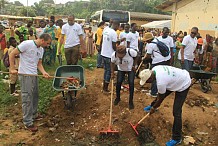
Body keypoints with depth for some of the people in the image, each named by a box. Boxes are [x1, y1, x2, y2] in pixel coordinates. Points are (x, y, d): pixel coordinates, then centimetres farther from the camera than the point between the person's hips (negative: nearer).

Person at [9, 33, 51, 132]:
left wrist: (44, 72, -5)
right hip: (25, 75, -8)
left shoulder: (41, 49, 10)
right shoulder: (27, 44, -15)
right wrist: (12, 68, -13)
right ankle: (28, 122, 5)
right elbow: (12, 54, -11)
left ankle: (34, 115, 35)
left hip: (34, 75, 8)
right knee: (27, 98, -4)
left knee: (35, 95, 17)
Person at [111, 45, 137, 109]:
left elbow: (137, 56, -14)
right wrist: (112, 73, -6)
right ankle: (118, 98, 18)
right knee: (118, 82, -8)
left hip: (130, 69, -1)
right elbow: (112, 63, -8)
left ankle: (131, 101, 7)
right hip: (121, 69, 2)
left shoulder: (130, 52, -37)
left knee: (131, 83, -10)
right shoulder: (114, 55, -29)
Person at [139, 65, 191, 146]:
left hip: (183, 85, -9)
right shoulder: (154, 69, -14)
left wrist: (154, 108, -1)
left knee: (176, 112, -9)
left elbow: (160, 99, -18)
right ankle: (152, 105, 56)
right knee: (161, 93, 25)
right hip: (179, 77, 9)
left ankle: (176, 138, 3)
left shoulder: (161, 82, -36)